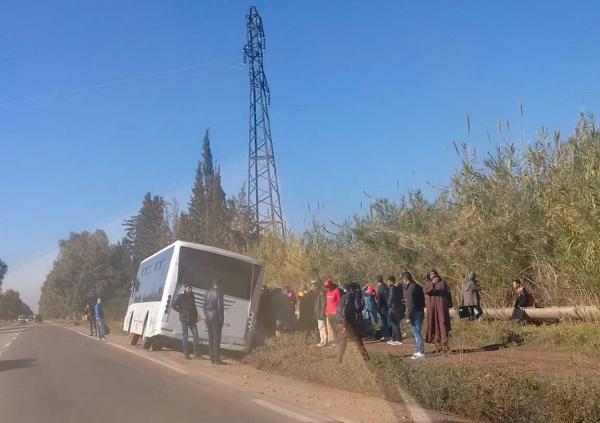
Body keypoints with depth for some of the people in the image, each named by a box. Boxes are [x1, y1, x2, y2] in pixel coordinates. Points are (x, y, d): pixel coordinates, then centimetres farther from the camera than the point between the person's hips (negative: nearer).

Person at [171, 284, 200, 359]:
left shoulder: (192, 296, 15)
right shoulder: (180, 296, -1)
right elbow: (173, 305, 0)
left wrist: (196, 315, 7)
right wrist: (180, 311, -6)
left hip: (192, 319, 5)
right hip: (184, 319, -5)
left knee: (195, 334, -4)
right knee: (184, 335, 0)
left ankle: (196, 352, 0)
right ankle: (185, 353, 4)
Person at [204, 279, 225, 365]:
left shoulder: (208, 292, 8)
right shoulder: (219, 292, -11)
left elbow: (205, 305, 10)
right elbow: (220, 306, -15)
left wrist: (206, 315, 16)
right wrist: (221, 318, -9)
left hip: (208, 316, 6)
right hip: (216, 316, -6)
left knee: (210, 337, 11)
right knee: (216, 337, -3)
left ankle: (211, 358, 13)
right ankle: (216, 359, -4)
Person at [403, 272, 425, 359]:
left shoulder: (410, 288, -16)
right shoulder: (418, 286, 13)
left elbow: (410, 304, -19)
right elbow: (422, 300, 18)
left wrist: (408, 316, -16)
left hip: (415, 313, -9)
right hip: (421, 312, 9)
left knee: (416, 332, -6)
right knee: (416, 332, 17)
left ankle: (421, 352, -6)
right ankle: (417, 351, 23)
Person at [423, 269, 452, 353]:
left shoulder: (442, 283, 9)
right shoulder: (428, 284, 11)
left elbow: (448, 294, 7)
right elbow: (425, 290, -12)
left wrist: (449, 304, -4)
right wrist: (432, 283, -25)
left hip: (441, 307, -2)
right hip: (432, 308, 2)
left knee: (443, 324, -9)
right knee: (434, 326, 1)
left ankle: (444, 344, -11)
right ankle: (437, 345, 5)